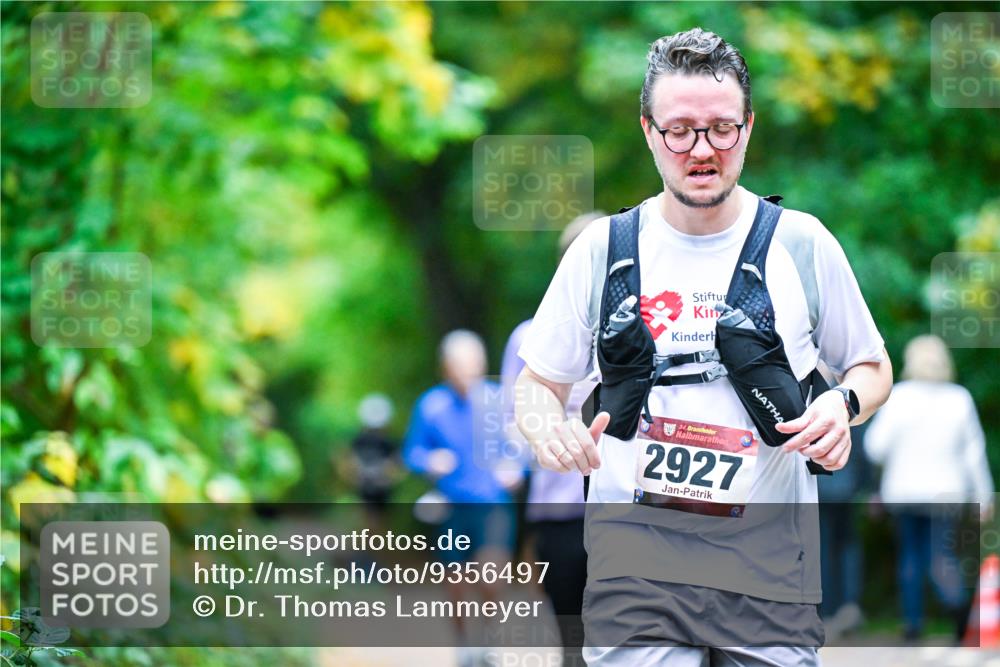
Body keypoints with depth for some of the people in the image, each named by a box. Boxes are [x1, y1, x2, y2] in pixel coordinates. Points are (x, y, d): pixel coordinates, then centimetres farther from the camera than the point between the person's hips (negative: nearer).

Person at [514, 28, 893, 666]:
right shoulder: (603, 249, 6)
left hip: (770, 567, 1)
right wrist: (548, 426, -9)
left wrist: (844, 403, -6)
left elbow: (873, 367, 17)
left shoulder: (802, 243, 5)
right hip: (635, 560, -1)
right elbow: (538, 382, 14)